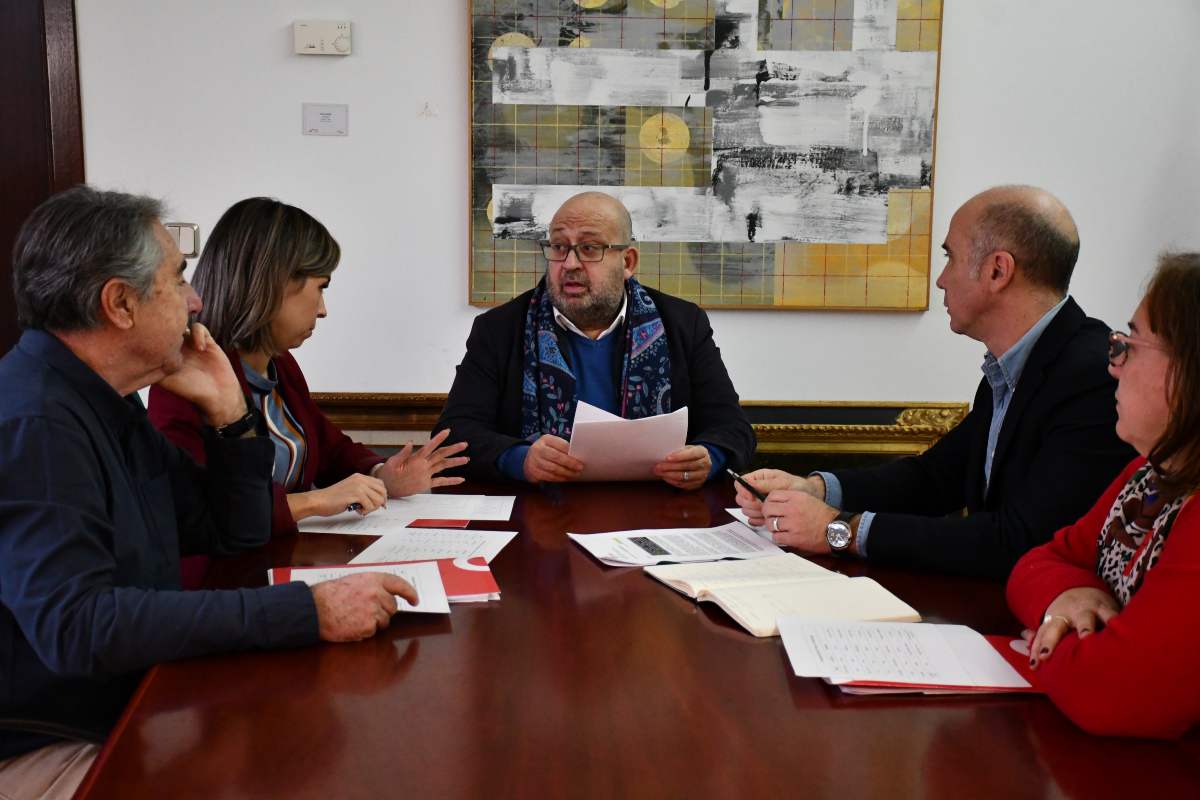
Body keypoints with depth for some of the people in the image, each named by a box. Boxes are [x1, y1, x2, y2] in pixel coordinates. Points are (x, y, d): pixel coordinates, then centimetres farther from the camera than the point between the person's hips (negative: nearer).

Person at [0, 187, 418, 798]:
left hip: (126, 716, 8)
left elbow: (235, 534, 15)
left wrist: (227, 414, -2)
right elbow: (76, 625, -34)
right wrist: (305, 611, -35)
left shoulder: (108, 405, 8)